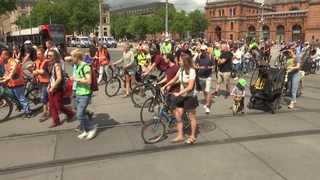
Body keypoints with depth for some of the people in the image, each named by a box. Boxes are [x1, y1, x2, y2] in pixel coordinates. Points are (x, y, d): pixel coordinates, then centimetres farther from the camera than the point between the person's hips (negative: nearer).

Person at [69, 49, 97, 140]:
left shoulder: (85, 66, -17)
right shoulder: (77, 66, 11)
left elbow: (88, 81, -24)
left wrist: (76, 79, -18)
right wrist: (75, 79, 11)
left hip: (85, 95, -9)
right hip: (78, 94, 9)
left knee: (80, 115, -9)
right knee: (82, 114, 13)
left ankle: (92, 128, 8)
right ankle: (86, 131, 25)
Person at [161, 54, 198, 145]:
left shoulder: (191, 71, -19)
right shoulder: (181, 69, 1)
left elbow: (190, 87, -25)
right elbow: (174, 79, 14)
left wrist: (178, 93, -25)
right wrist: (164, 86, 12)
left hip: (190, 97, -7)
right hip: (181, 96, 7)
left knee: (191, 117, 7)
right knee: (178, 115, 6)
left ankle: (192, 136, 23)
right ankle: (180, 136, 18)